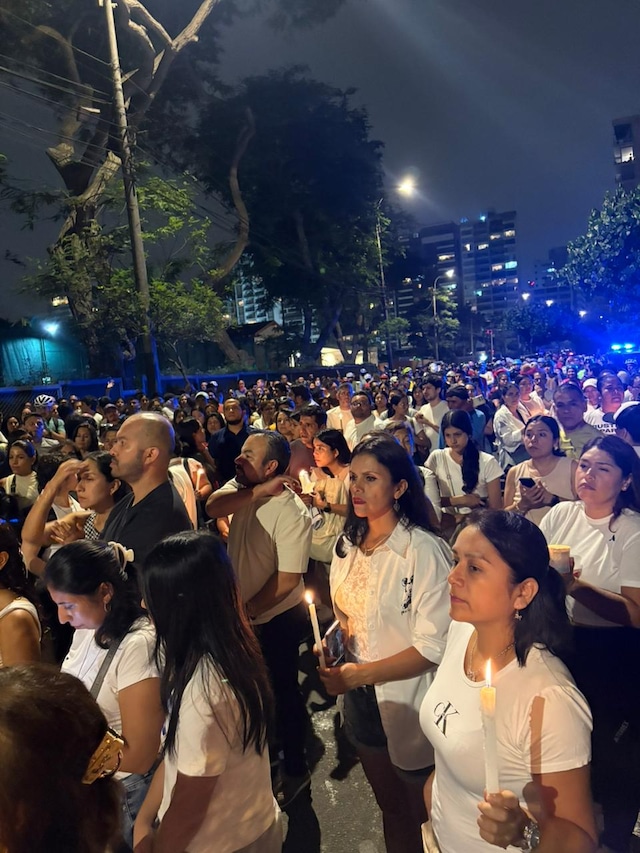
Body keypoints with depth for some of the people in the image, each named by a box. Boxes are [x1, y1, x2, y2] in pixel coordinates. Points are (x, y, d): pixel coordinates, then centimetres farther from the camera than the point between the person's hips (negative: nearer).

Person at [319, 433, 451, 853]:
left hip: (408, 702, -6)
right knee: (389, 806, 26)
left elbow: (434, 646, -22)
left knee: (421, 816, 18)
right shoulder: (348, 545, -1)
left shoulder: (424, 551, -23)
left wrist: (359, 674, -24)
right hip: (362, 699, 6)